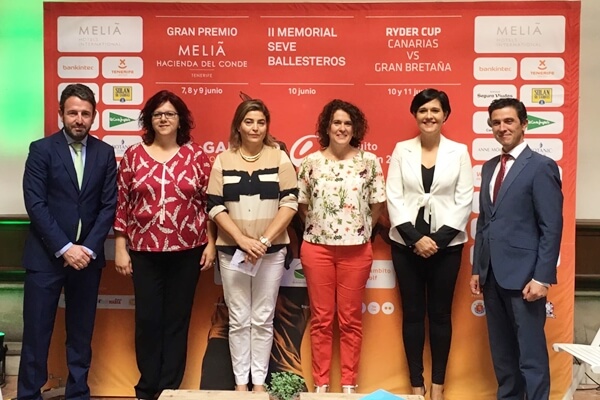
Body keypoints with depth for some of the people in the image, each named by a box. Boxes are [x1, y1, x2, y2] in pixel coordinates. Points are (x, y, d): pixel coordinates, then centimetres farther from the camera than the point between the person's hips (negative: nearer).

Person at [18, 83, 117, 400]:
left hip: (88, 255, 3)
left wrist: (89, 248, -8)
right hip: (45, 255, -2)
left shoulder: (105, 153, 6)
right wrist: (65, 248, -14)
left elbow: (109, 205, 2)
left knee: (81, 332, 11)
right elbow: (35, 204, -9)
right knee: (36, 332, 3)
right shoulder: (41, 149, -2)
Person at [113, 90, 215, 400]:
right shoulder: (133, 154, 2)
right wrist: (120, 248, 0)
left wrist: (210, 243, 0)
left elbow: (208, 201, 4)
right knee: (147, 319, 5)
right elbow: (122, 203, 3)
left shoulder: (195, 154, 2)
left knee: (177, 319, 8)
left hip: (187, 250, 0)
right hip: (145, 251, 0)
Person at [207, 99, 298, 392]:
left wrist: (264, 241, -14)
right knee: (238, 319, 7)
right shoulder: (223, 160, 2)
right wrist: (242, 240, -14)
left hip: (272, 251, 0)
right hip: (232, 251, 1)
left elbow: (290, 203, -5)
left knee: (263, 319, 7)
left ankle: (259, 380, 20)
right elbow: (215, 206, -2)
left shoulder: (279, 158, 0)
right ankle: (240, 381, 20)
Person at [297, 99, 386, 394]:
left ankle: (349, 384, 21)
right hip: (317, 248, 0)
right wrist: (319, 226, 7)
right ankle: (320, 383, 19)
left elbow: (377, 204, 5)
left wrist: (360, 229, 5)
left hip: (356, 250, 0)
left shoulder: (369, 161, 0)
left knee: (351, 319, 8)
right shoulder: (310, 162, 1)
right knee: (321, 319, 7)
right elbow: (302, 204, 10)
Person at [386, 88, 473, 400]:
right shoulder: (402, 150, 3)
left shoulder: (459, 152, 2)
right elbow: (393, 197, -2)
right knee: (412, 313, 7)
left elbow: (464, 201, -2)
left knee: (440, 313, 7)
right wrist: (416, 238, -11)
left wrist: (439, 239, -12)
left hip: (447, 243, 0)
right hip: (407, 243, 1)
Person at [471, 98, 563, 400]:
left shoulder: (541, 166, -7)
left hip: (523, 273, -7)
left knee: (530, 351, 2)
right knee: (501, 349, 16)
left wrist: (542, 277, -16)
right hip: (492, 273, 7)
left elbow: (552, 227, -11)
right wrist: (477, 269, 12)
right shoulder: (489, 167, 14)